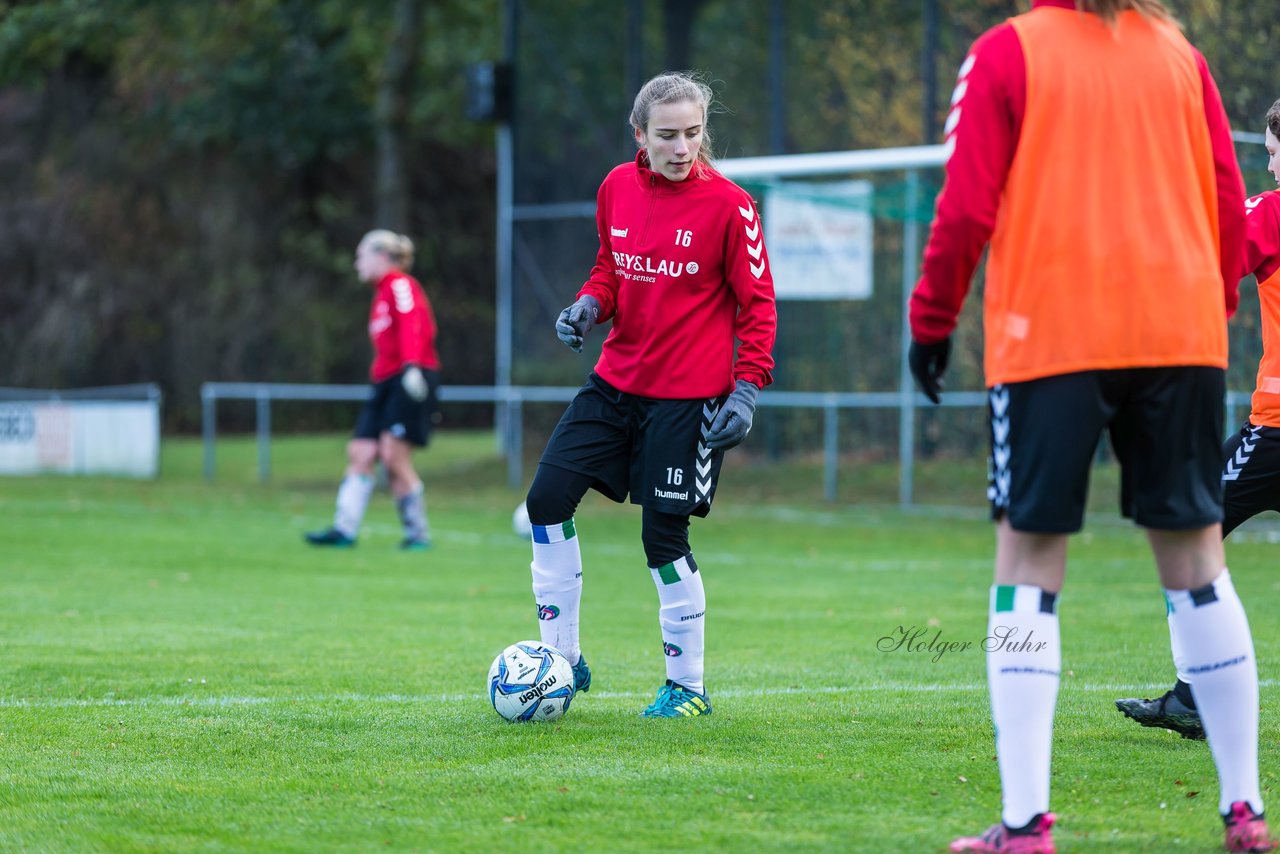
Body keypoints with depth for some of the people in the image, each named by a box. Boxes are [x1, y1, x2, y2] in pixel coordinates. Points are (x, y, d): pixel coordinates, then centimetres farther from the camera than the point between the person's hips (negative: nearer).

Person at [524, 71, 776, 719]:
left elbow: (757, 304, -6)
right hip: (616, 381, 5)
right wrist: (589, 305, -3)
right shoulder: (617, 188, 3)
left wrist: (747, 387, -15)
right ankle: (562, 660, 10)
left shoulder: (728, 205, -10)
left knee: (664, 538, -4)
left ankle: (687, 687, 13)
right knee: (547, 499, -3)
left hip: (687, 397, -5)